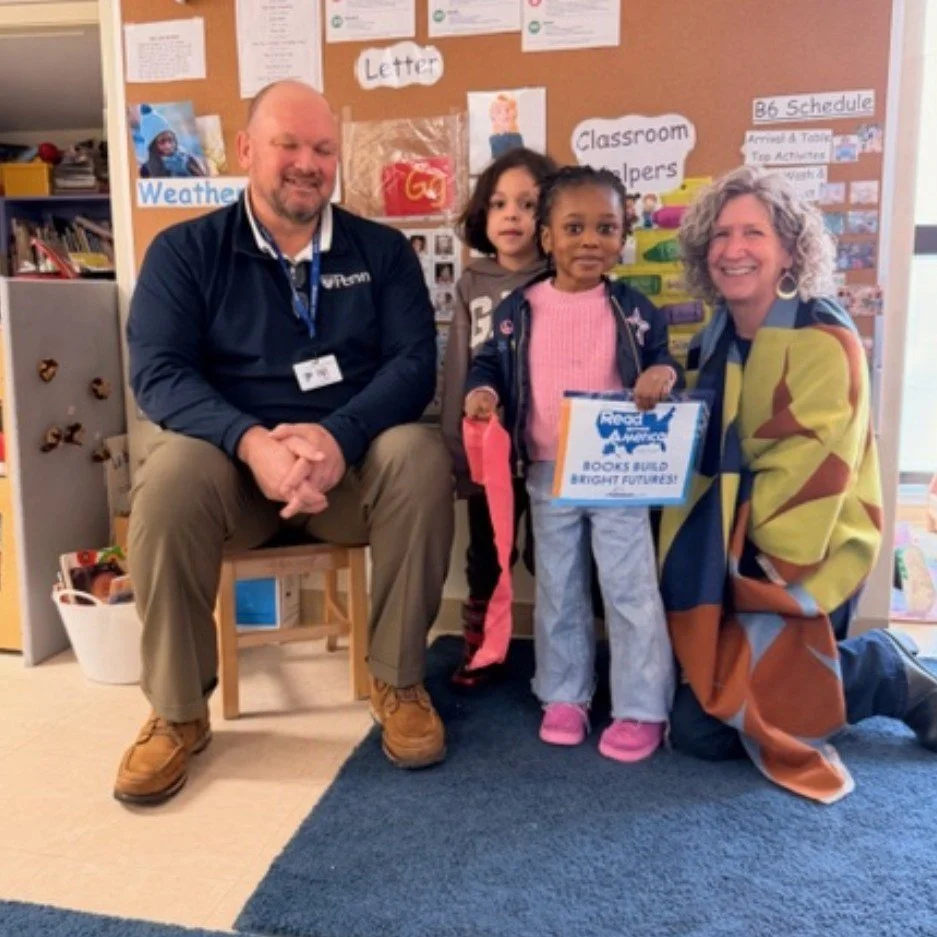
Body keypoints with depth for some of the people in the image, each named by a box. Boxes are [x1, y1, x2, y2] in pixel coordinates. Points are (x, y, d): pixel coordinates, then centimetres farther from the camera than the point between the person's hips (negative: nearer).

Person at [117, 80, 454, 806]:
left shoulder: (382, 250, 7)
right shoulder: (185, 251, 4)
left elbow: (414, 363, -5)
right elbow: (159, 373, -8)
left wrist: (339, 435, -25)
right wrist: (252, 442, -28)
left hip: (355, 459, 1)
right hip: (234, 456, 0)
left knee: (422, 457, -30)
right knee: (170, 475, -32)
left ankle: (399, 681, -12)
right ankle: (177, 713, -12)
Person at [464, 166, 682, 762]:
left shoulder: (635, 309, 0)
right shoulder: (518, 310, 2)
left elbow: (661, 361, 5)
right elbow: (491, 363, 9)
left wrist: (665, 374, -19)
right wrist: (482, 391, -13)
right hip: (549, 477, 2)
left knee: (631, 592, 2)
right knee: (558, 593, 14)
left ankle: (642, 708, 16)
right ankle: (564, 696, 30)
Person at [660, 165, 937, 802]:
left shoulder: (822, 339, -15)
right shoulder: (717, 341, 8)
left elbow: (815, 465, -18)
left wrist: (746, 542, -10)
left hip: (797, 558, -7)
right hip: (727, 554, 7)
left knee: (706, 725, -11)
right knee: (698, 725, 5)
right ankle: (881, 672, 22)